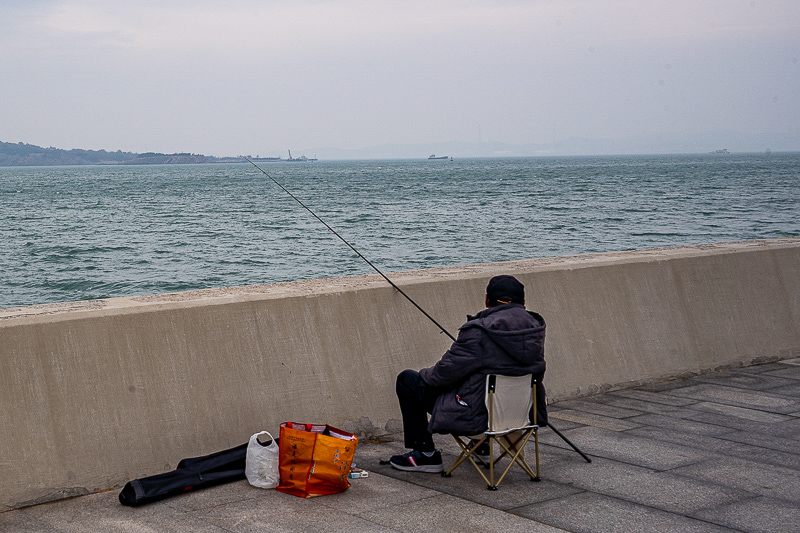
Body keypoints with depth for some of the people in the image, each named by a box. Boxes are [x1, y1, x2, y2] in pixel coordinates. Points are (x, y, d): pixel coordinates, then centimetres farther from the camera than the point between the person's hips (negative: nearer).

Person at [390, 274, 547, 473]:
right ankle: (482, 444, 42)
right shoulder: (535, 328, -2)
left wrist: (425, 375, 6)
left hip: (477, 416, -8)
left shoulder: (479, 331, -23)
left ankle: (425, 454, 14)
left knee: (407, 380, 7)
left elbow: (447, 373, -17)